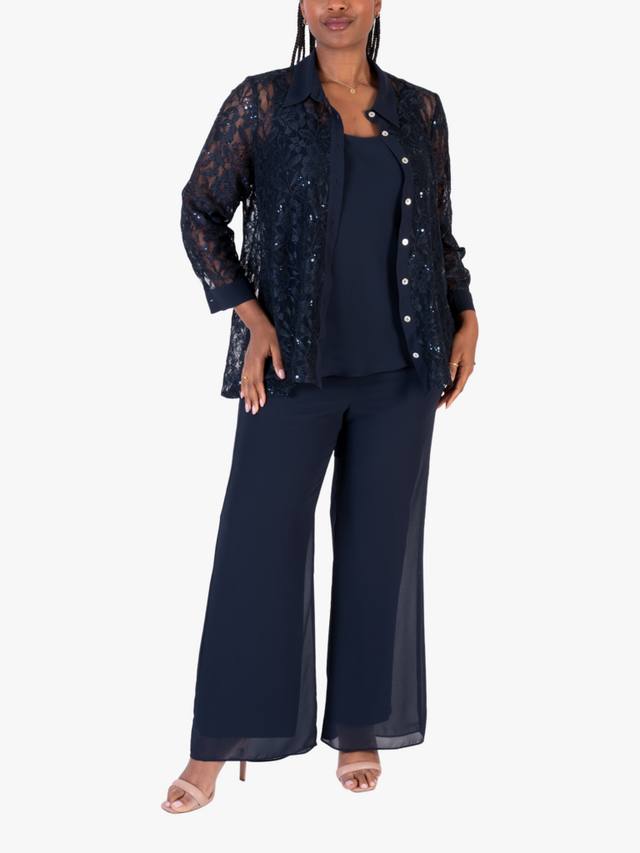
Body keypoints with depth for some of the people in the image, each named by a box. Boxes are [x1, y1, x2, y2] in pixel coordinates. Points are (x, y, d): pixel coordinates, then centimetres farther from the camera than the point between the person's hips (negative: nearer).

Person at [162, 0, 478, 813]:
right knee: (259, 539, -2)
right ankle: (218, 746, 6)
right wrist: (248, 315, -10)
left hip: (398, 365, 3)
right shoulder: (261, 100, 1)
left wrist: (465, 318, 4)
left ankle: (361, 729, 20)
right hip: (293, 360, -3)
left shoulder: (420, 110, 9)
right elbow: (201, 211, 1)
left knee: (380, 542, 7)